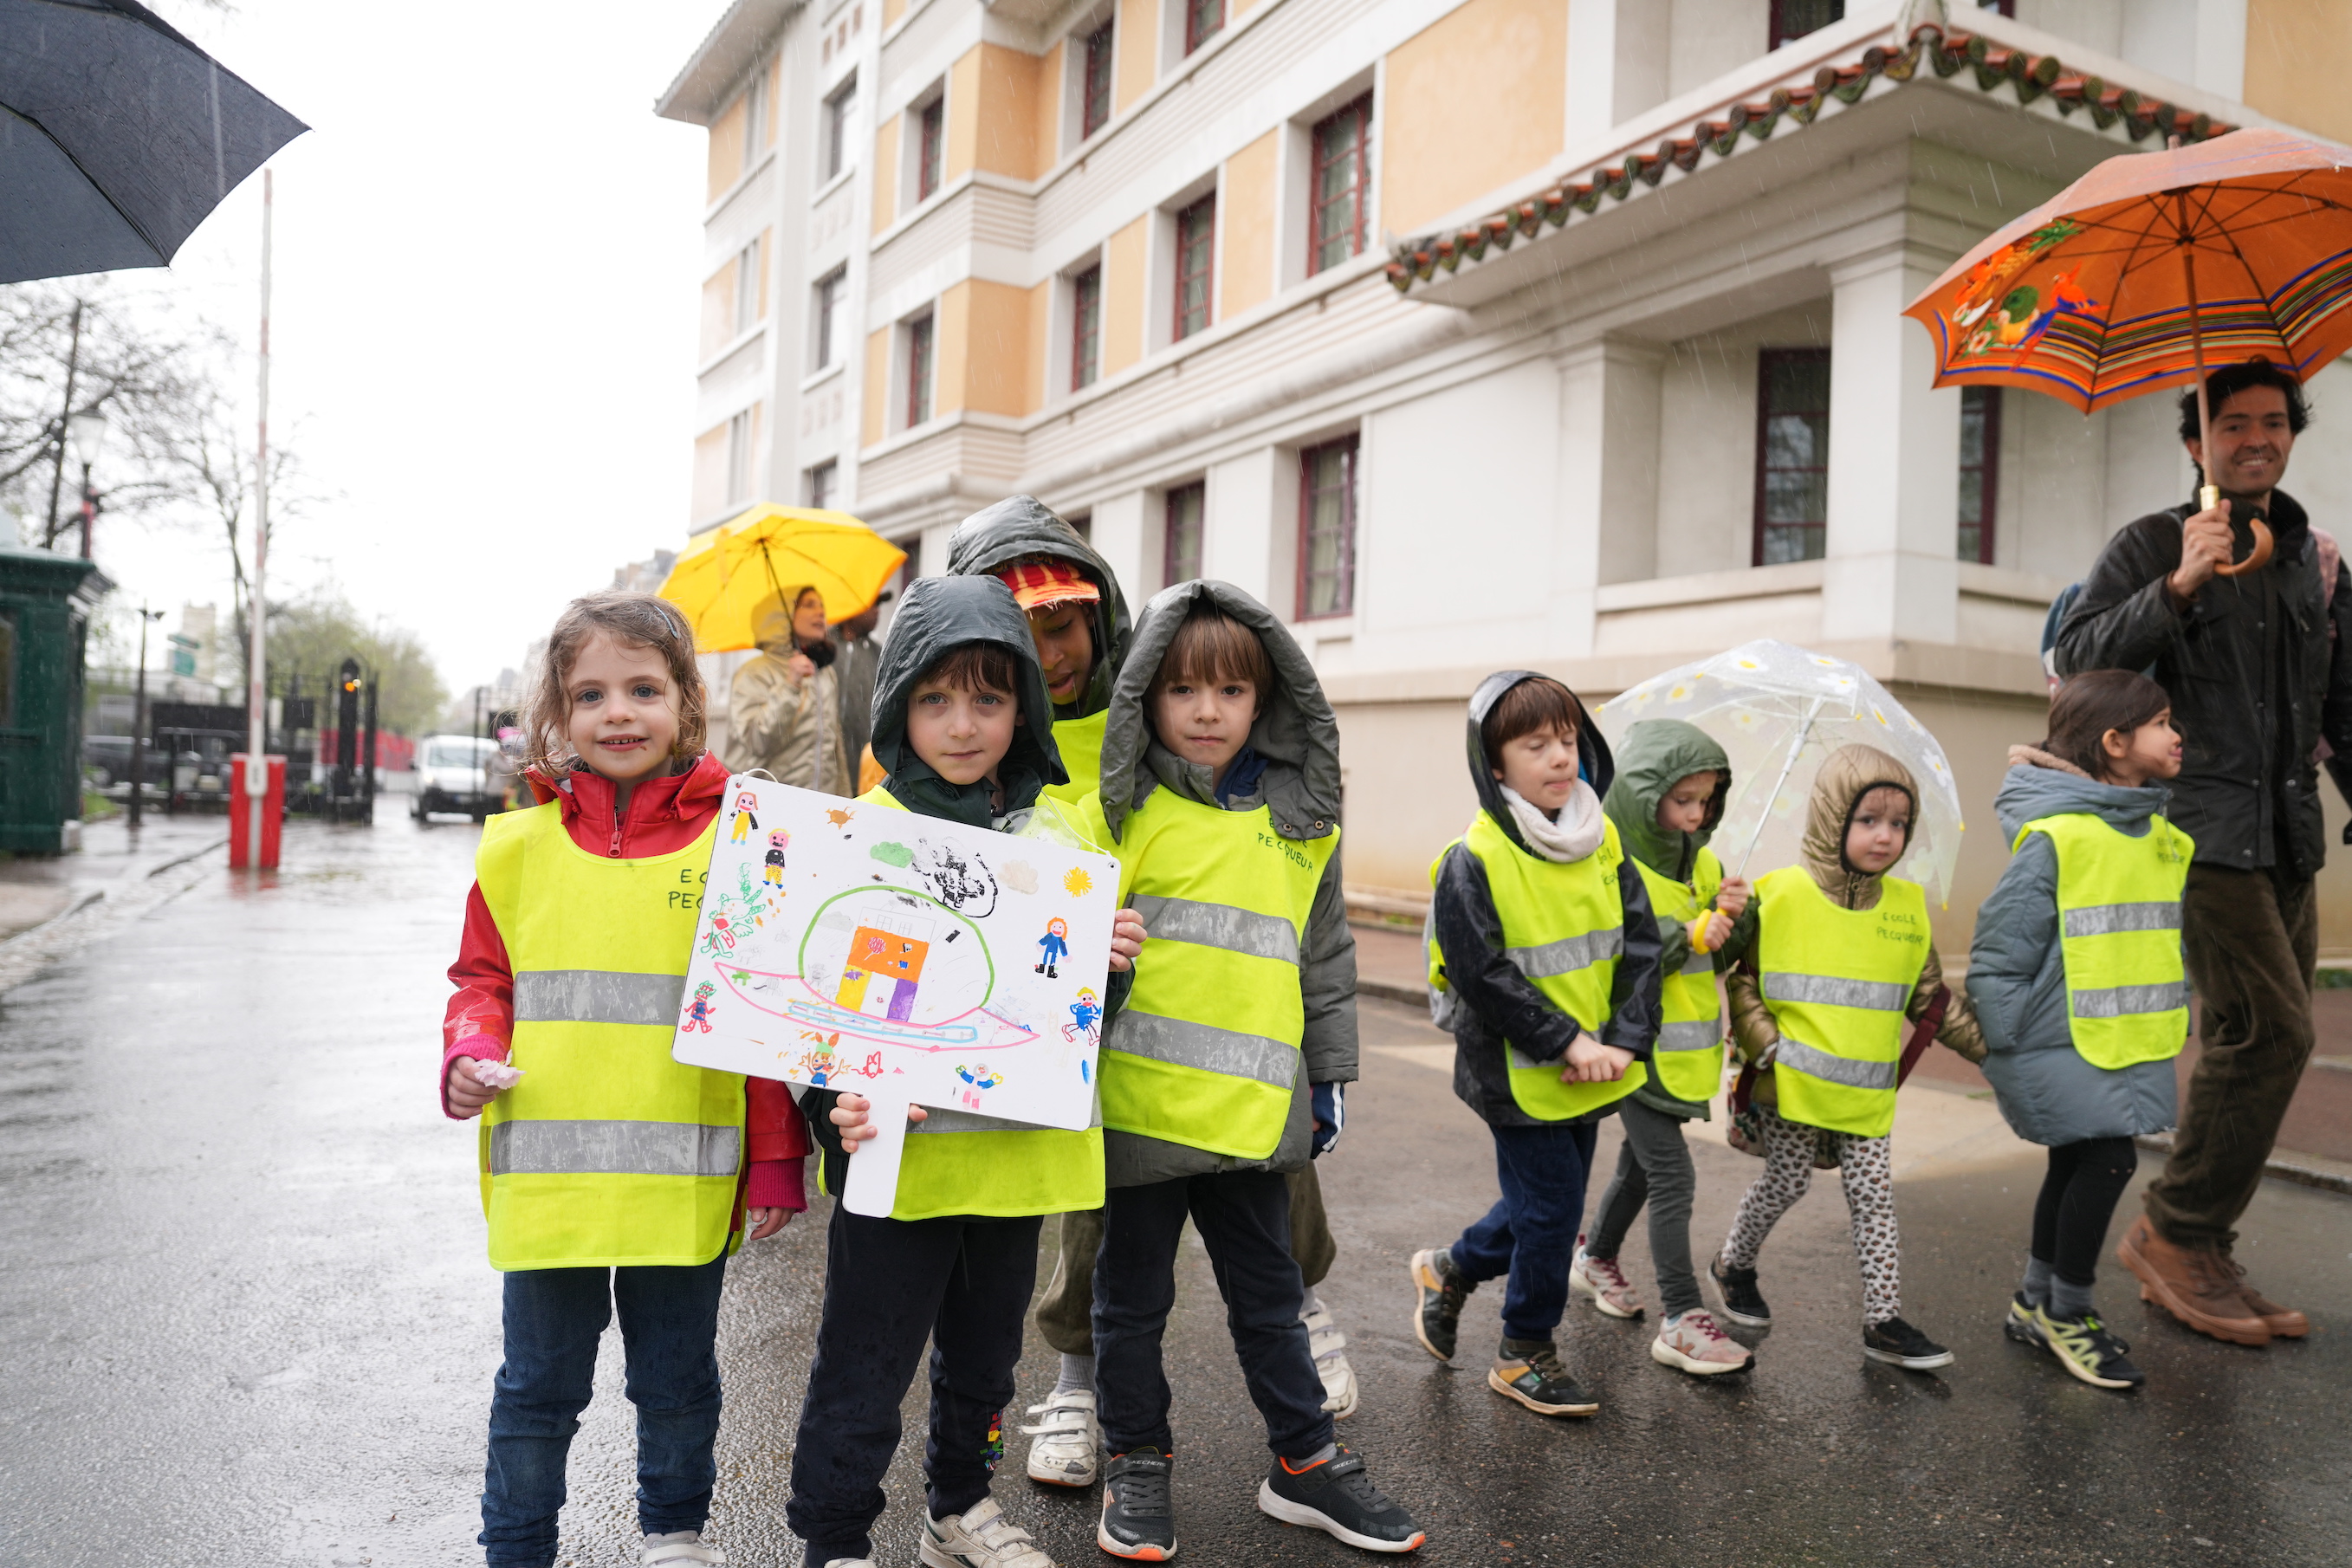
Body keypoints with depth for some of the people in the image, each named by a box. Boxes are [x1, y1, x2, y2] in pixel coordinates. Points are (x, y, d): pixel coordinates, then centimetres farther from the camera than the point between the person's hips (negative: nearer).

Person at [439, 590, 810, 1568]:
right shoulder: (520, 846, 0)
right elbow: (483, 981, 9)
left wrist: (776, 1163, -4)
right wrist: (472, 1056, -12)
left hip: (685, 1185, 0)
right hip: (545, 1181, 1)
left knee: (678, 1379, 19)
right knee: (539, 1387, 16)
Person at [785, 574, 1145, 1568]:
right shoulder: (867, 828, -9)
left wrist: (1111, 960, -9)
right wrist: (836, 1099, -22)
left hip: (1020, 1142, 4)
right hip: (899, 1150, -4)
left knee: (984, 1354, 22)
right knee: (865, 1366, 9)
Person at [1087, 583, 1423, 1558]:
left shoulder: (1303, 825, 6)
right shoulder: (1121, 813, -5)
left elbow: (1327, 960, 13)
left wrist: (1329, 1079, 14)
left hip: (1254, 1109, 3)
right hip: (1138, 1102, -2)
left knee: (1269, 1294, 17)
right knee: (1133, 1297, 14)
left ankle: (1304, 1462, 33)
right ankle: (1137, 1463, 33)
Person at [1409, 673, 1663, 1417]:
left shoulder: (1603, 842, 2)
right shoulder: (1473, 861, -17)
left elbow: (1640, 944, 1)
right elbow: (1483, 974, -19)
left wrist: (1626, 1040, -10)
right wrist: (1568, 1042, -20)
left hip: (1593, 1071, 7)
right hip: (1519, 1075, -7)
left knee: (1548, 1200, 19)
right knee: (1552, 1207, 2)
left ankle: (1451, 1269, 44)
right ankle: (1525, 1353, 23)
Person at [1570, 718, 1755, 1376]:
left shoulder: (1701, 860, 7)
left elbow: (1730, 951, 11)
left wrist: (1733, 914, -11)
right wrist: (1688, 934, -25)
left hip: (1682, 1045, 8)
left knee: (1642, 1162, 21)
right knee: (1672, 1175, -8)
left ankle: (1596, 1259, 42)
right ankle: (1682, 1320, -1)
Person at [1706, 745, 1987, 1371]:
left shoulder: (1906, 904, 4)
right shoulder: (1782, 894, -10)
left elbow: (1931, 998, 14)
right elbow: (1742, 979, -4)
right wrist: (1767, 1046, -14)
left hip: (1866, 1091, 4)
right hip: (1793, 1085, -4)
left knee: (1874, 1197, 5)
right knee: (1785, 1184, 7)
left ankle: (1884, 1321, 14)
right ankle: (1734, 1265, 32)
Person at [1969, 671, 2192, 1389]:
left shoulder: (2162, 838, 8)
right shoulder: (2056, 837, -18)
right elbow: (2000, 946, -16)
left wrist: (2171, 1024, 19)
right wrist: (2000, 1047, -14)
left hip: (2127, 1041, 8)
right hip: (2061, 1040, -8)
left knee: (2076, 1167, 16)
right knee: (2108, 1160, -11)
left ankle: (2036, 1304, 31)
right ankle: (2065, 1311, 9)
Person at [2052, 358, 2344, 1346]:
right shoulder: (2151, 548, 1)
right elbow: (2079, 661, -12)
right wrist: (2180, 588, -23)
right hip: (2199, 828, -6)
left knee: (2250, 1044, 6)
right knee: (2270, 1031, -14)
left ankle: (2194, 1260, 16)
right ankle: (2176, 1234, -1)